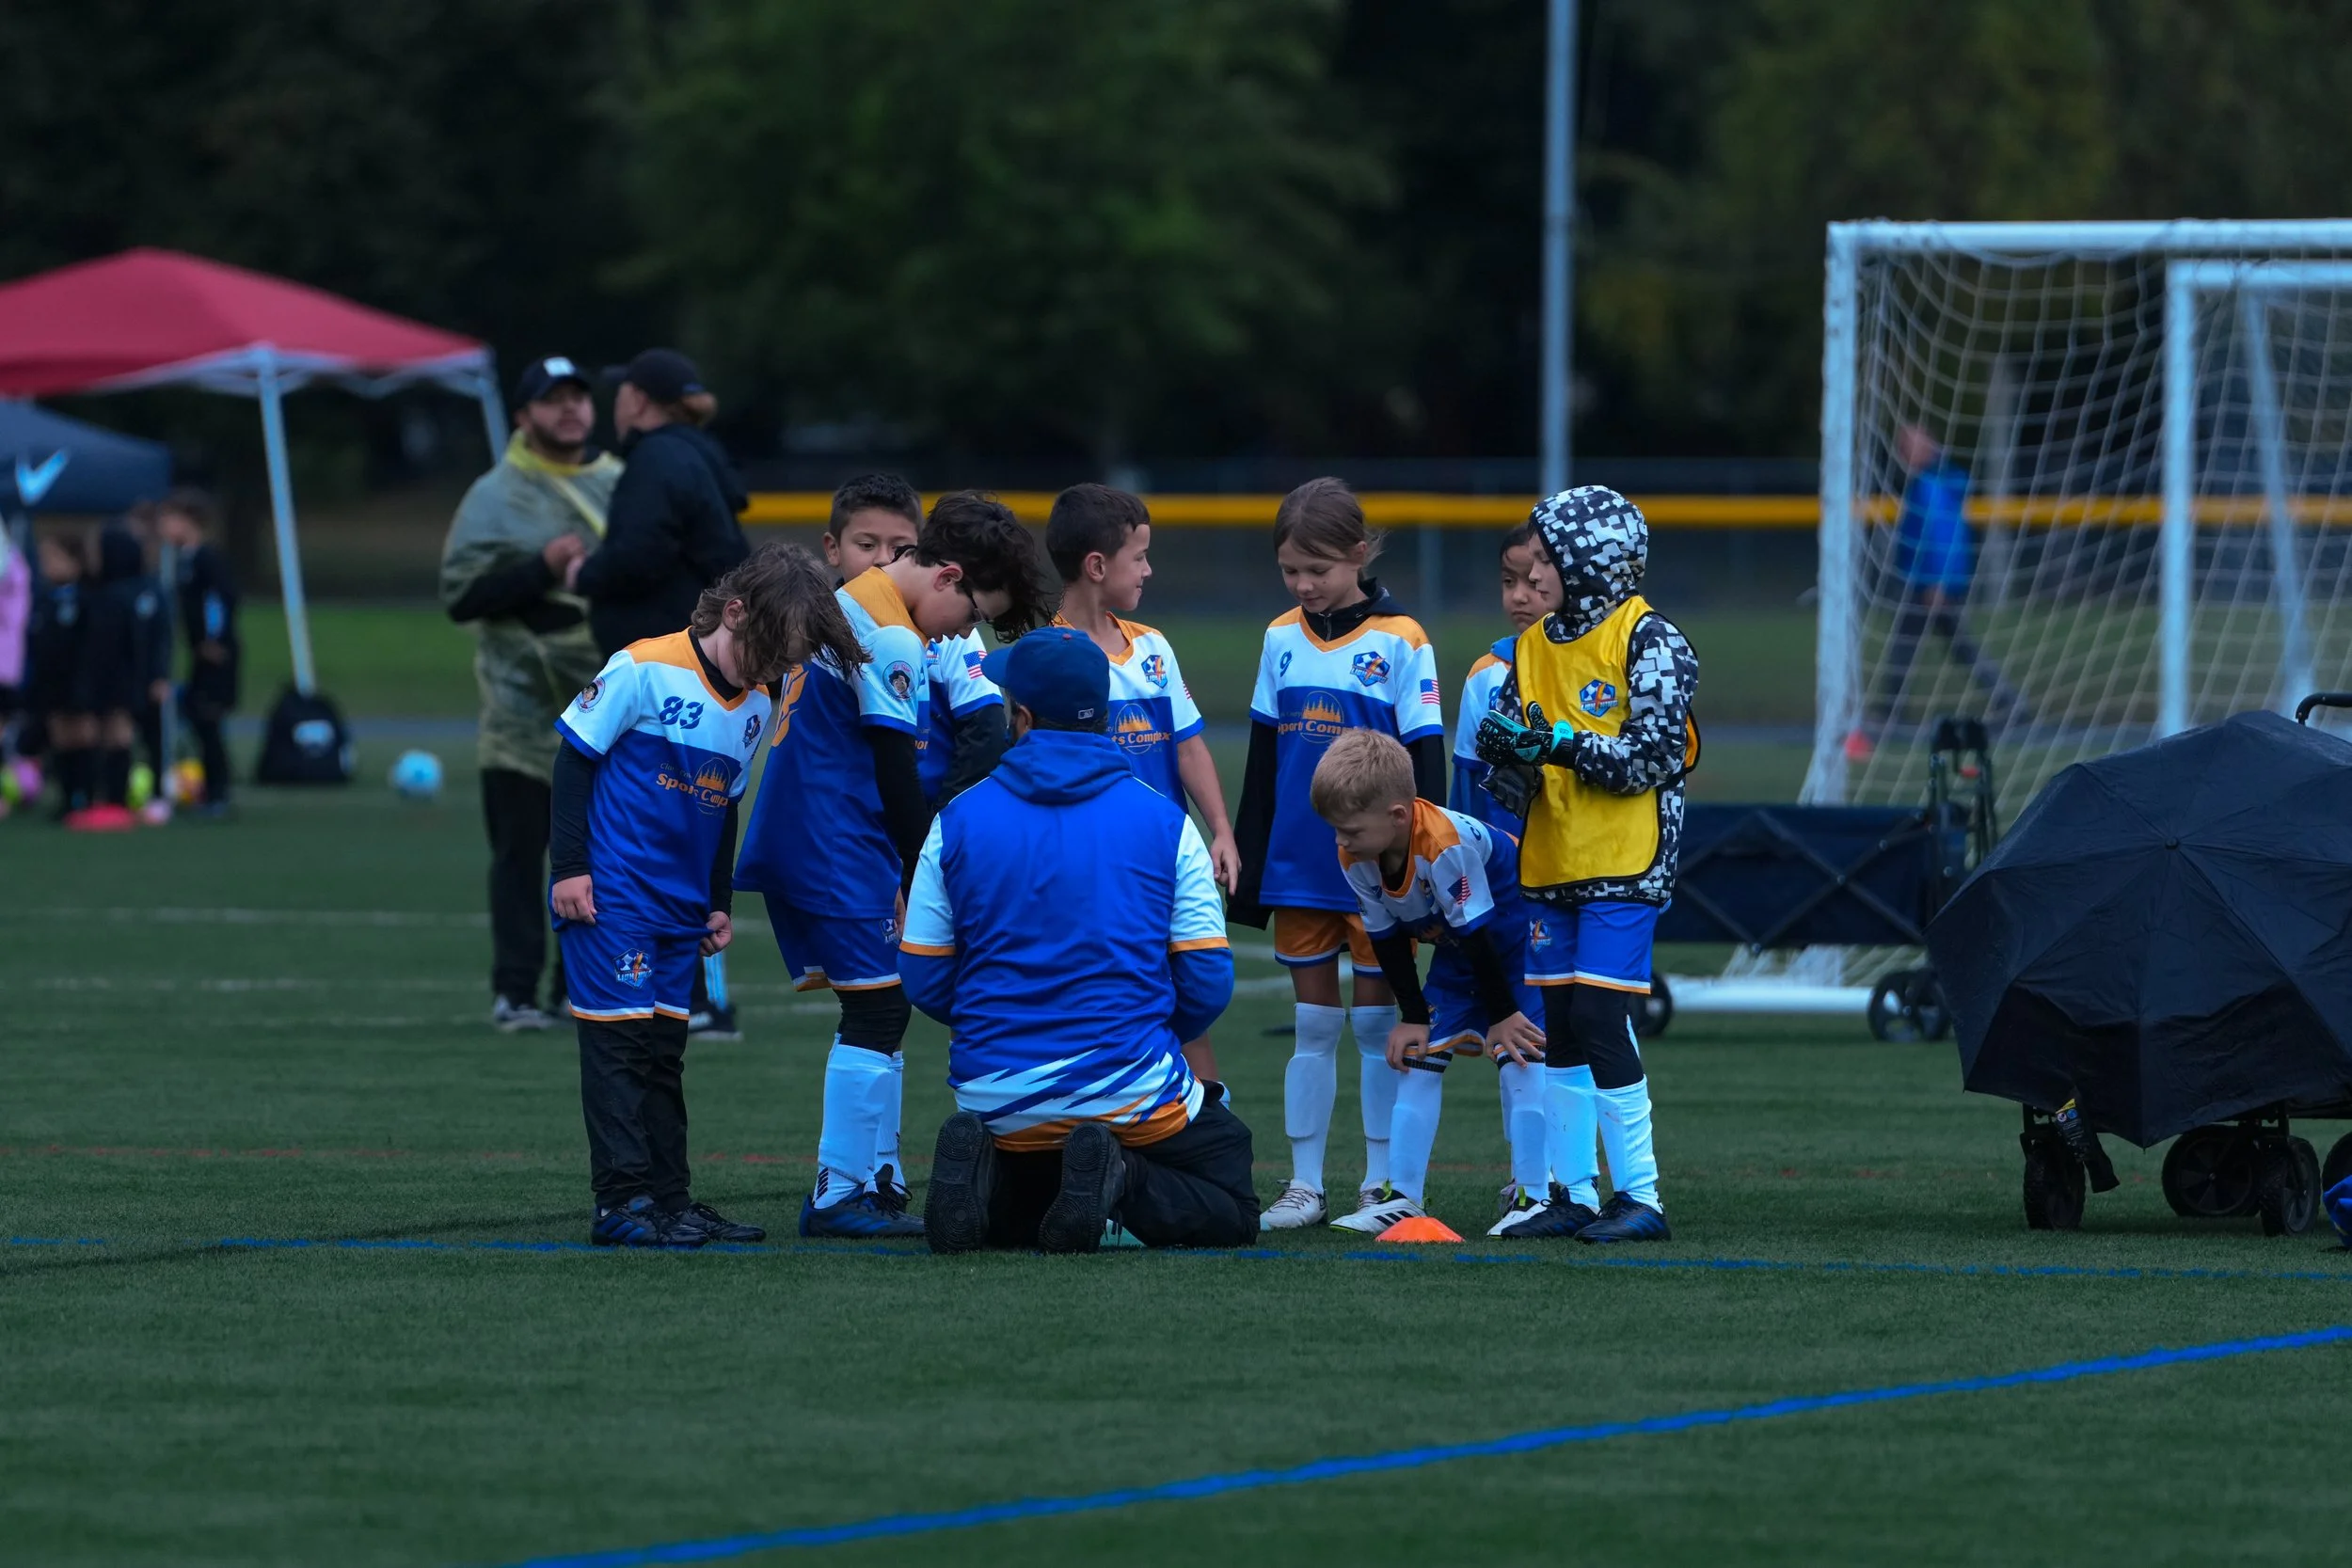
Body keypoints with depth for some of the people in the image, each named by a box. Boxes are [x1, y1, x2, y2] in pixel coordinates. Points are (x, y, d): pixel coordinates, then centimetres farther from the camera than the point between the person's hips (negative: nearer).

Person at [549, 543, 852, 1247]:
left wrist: (720, 903, 20)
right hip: (609, 896, -7)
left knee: (663, 1050, 10)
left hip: (680, 910, 7)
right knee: (621, 1039, -7)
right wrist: (570, 865, -12)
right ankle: (622, 1202, -6)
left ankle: (669, 1200, 14)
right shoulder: (644, 670, -13)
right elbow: (575, 759, -10)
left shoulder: (756, 707, 9)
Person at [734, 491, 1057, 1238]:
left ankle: (879, 1181, 17)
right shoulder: (891, 640, -16)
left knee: (877, 1011, 14)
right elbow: (897, 772, -16)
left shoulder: (847, 604, 16)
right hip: (843, 855, -10)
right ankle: (840, 1194, -6)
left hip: (793, 839, 10)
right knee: (878, 1007, -7)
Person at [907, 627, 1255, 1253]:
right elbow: (1207, 982, -1)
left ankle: (983, 1180, -7)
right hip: (1132, 1094, -2)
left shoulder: (959, 820, 0)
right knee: (1231, 1213, 18)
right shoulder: (1164, 822, -2)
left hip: (996, 1101, 2)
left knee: (1012, 1218, 30)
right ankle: (1124, 1179, -14)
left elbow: (924, 979, 5)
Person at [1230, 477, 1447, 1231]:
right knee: (1313, 1026, 9)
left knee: (1377, 1024, 3)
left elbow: (1426, 764, -5)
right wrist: (1248, 868, 10)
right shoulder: (1282, 640, 6)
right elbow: (1261, 765, 12)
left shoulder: (1400, 642, -6)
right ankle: (1305, 1185, 12)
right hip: (1298, 870, 4)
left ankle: (1380, 1185, 10)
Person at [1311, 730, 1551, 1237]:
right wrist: (1414, 1017, -3)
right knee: (1418, 1054, 2)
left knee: (1519, 1054, -17)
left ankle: (1531, 1196, -12)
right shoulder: (1354, 858, -17)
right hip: (1455, 946, 7)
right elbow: (1387, 939, -4)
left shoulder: (1446, 844, -39)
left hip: (1517, 933, -7)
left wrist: (1503, 1014, -20)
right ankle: (1402, 1198, 6)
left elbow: (1477, 932, -30)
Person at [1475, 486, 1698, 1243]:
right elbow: (1522, 749, 15)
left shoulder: (1649, 641, -9)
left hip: (1624, 866, -7)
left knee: (1600, 1019, -13)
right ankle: (1574, 1194, 16)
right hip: (1552, 866, 7)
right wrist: (1510, 753, -8)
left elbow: (1655, 756, -15)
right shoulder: (1535, 645, 13)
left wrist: (1564, 744, -20)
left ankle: (1640, 1198, -8)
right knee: (1561, 1029, 9)